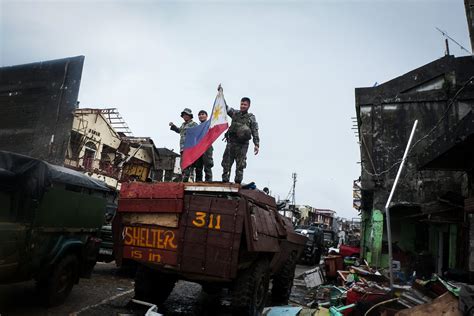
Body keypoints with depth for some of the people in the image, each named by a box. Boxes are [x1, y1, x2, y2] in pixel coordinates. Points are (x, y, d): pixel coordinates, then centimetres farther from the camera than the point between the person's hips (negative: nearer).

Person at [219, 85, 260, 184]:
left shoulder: (251, 117, 6)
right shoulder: (235, 113, 15)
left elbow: (255, 132, 1)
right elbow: (225, 106, 12)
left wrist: (256, 144, -9)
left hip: (243, 144, -2)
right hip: (231, 142, 3)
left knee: (240, 165, 0)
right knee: (227, 162, 0)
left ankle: (238, 182, 4)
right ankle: (225, 181, 4)